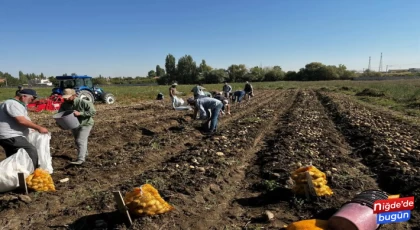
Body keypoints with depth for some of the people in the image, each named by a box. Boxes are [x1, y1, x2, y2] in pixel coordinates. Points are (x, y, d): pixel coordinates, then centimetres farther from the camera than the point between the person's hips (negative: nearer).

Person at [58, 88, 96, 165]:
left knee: (80, 141, -17)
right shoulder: (64, 104, -6)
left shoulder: (83, 102, -23)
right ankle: (85, 154, 40)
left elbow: (93, 112, -24)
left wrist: (80, 113, -33)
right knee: (77, 141, 19)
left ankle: (81, 159, -18)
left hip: (85, 124, -7)